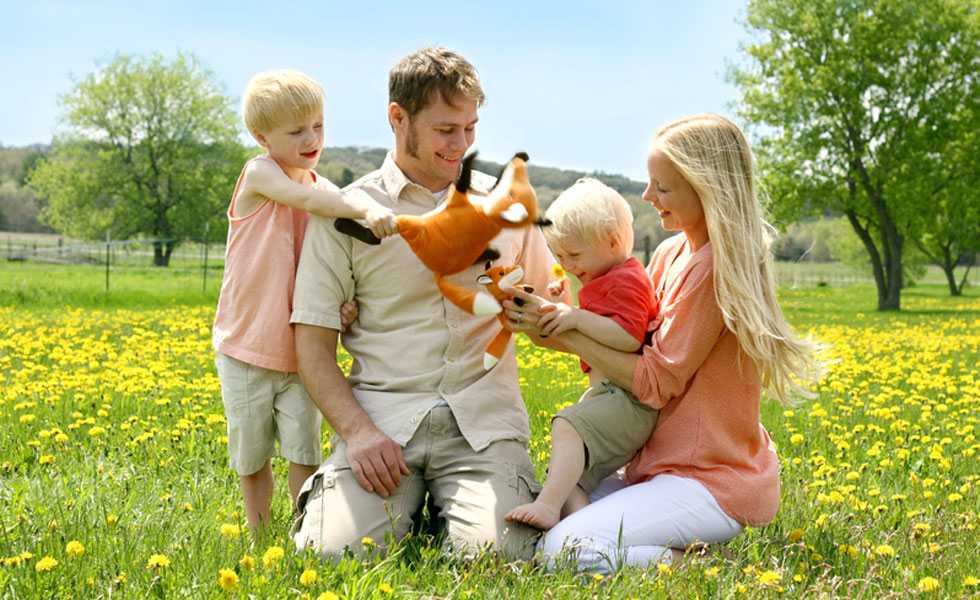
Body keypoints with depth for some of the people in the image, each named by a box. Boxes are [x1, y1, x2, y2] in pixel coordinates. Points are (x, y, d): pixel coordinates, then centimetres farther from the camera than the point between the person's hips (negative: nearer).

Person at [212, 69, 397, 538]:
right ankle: (259, 538, 28)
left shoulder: (328, 193, 1)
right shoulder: (259, 174, -12)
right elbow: (307, 200, -32)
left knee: (304, 450, -1)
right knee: (252, 452, 11)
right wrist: (366, 209, -48)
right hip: (246, 347, -2)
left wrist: (343, 303, -20)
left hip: (300, 351, 3)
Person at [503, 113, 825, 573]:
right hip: (662, 465, 10)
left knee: (564, 550, -23)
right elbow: (629, 348, 7)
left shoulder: (716, 267, -19)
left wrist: (562, 329, -16)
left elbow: (657, 383, -19)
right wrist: (549, 322, -9)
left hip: (713, 483, -10)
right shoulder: (670, 254, 8)